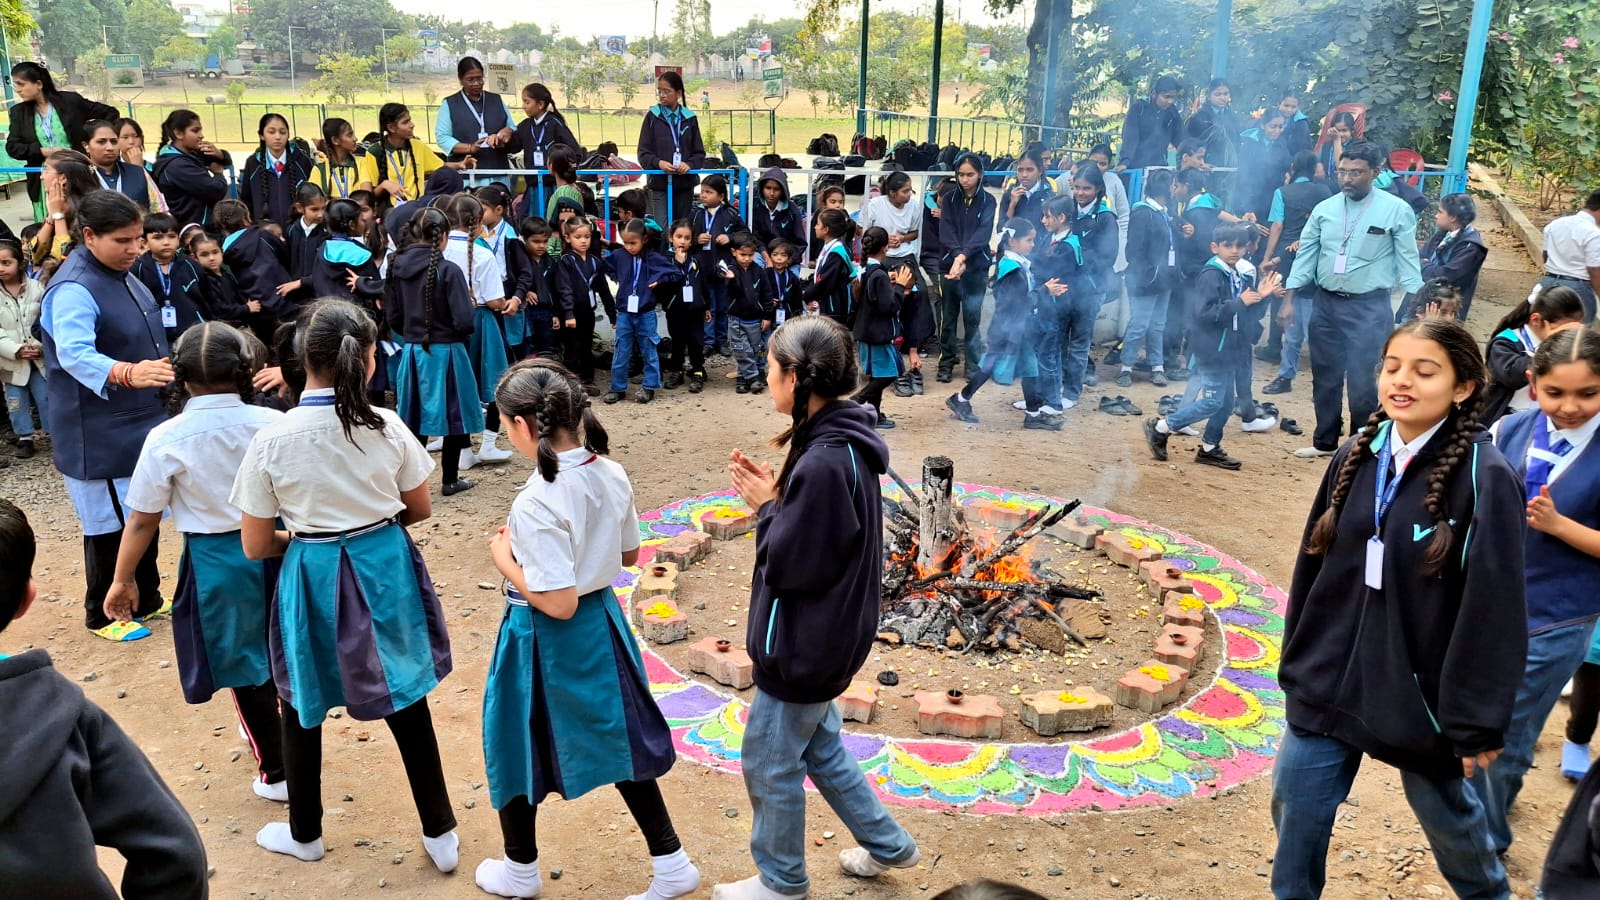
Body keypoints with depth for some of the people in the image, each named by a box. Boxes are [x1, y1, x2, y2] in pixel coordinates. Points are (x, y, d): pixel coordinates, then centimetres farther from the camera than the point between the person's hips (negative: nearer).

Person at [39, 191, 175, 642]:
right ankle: (103, 615, 19)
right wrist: (126, 374, -52)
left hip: (140, 421, 9)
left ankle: (145, 600, 32)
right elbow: (75, 355, -36)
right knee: (111, 524, 2)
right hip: (100, 434, -9)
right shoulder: (74, 290, -21)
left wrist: (159, 374, 28)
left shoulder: (121, 275, 8)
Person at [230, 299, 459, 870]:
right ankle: (440, 834, 25)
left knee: (303, 708, 20)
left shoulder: (272, 441, -15)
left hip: (314, 579, -2)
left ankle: (304, 834, 40)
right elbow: (419, 509, 3)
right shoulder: (388, 427, -11)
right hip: (386, 569, 2)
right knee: (405, 701, 15)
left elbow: (255, 546, -6)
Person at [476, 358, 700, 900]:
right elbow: (628, 555, 7)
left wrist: (505, 558, -13)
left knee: (516, 745, 18)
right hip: (600, 621, 7)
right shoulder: (612, 475, -6)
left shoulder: (537, 502, -28)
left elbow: (558, 602, -26)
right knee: (615, 738, 20)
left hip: (545, 638, -6)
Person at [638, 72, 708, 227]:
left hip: (685, 183, 2)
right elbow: (643, 153, 2)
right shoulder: (652, 117, 3)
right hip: (660, 183, -2)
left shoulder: (689, 118, 6)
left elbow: (699, 152, 8)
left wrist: (689, 164, -13)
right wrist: (658, 163, -18)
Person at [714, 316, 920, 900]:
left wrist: (766, 506, -11)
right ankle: (887, 844, 41)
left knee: (770, 763, 12)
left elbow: (790, 565, -25)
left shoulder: (824, 462, -31)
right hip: (821, 635, 10)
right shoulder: (842, 440, 1)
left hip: (803, 644, -10)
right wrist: (775, 496, -4)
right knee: (816, 747, 26)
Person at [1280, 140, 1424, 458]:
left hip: (1368, 307, -4)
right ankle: (1325, 441, 29)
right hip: (1325, 302, 4)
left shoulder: (1396, 211, -6)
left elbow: (1408, 263, -5)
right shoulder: (1324, 209, 4)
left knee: (1361, 380, -3)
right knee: (1324, 377, 13)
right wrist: (1289, 299, 3)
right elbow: (1306, 254, 7)